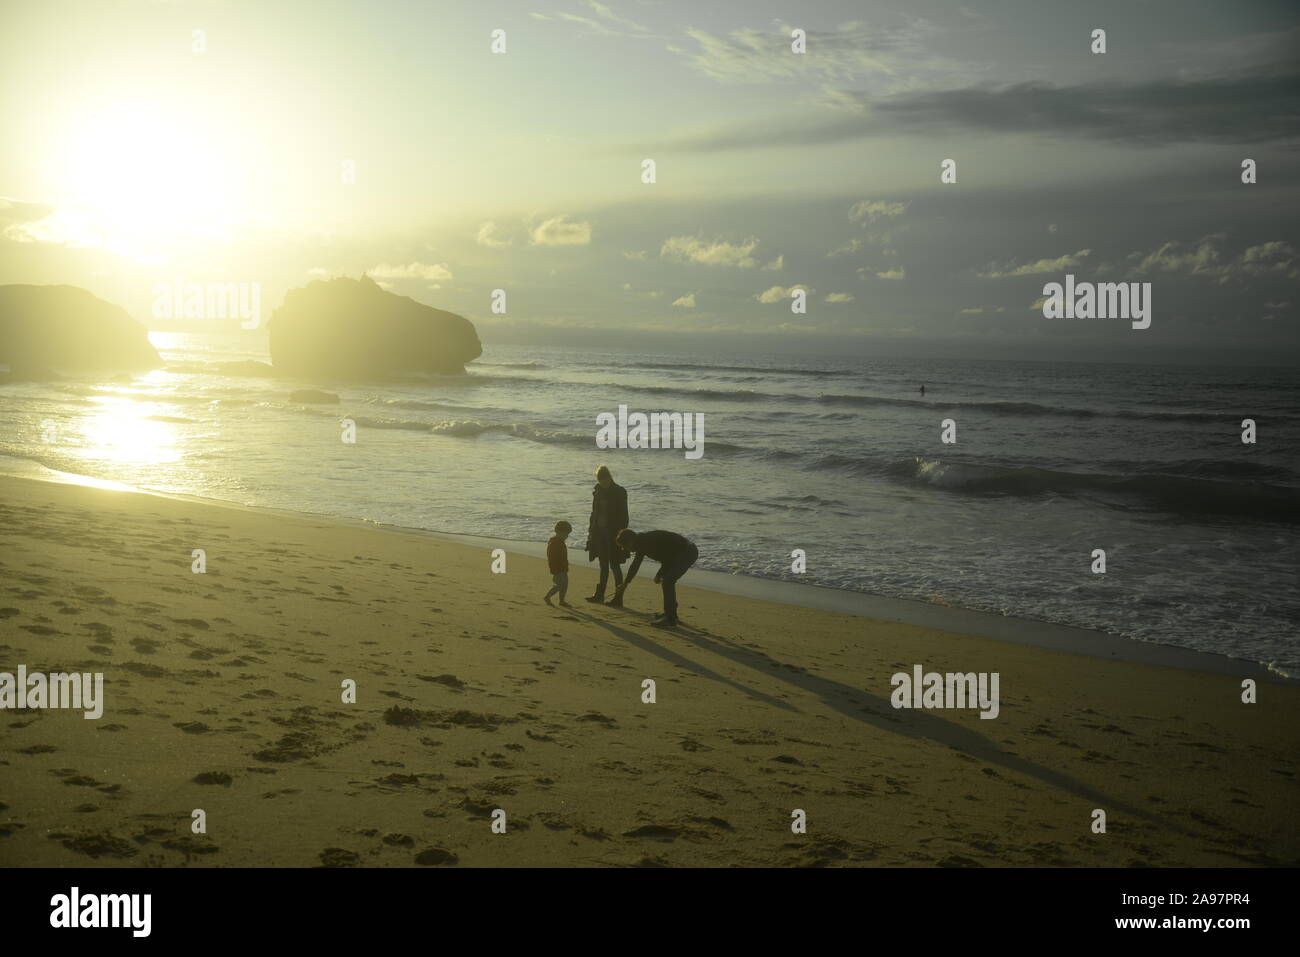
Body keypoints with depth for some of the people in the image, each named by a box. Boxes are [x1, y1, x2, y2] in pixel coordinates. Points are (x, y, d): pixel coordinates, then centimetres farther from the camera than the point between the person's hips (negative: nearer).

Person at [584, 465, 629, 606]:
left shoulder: (619, 492, -10)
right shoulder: (598, 491, 7)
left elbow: (623, 516, -11)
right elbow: (594, 513, 13)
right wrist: (591, 533, 10)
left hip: (613, 535, -6)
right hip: (600, 533, 6)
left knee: (615, 566, -3)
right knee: (603, 565, 14)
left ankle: (618, 598, 1)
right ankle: (599, 595, 21)